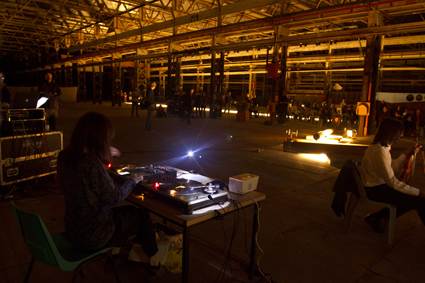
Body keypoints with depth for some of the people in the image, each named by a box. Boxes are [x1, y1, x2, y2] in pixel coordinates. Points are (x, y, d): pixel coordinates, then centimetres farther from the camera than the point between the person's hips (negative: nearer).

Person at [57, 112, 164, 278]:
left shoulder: (64, 157, -7)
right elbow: (114, 198, -21)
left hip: (74, 232, 8)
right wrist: (132, 181, -4)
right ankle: (154, 264, 30)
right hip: (93, 238, -8)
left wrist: (105, 155, 19)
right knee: (142, 214, 14)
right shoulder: (93, 164, -32)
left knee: (128, 210, 27)